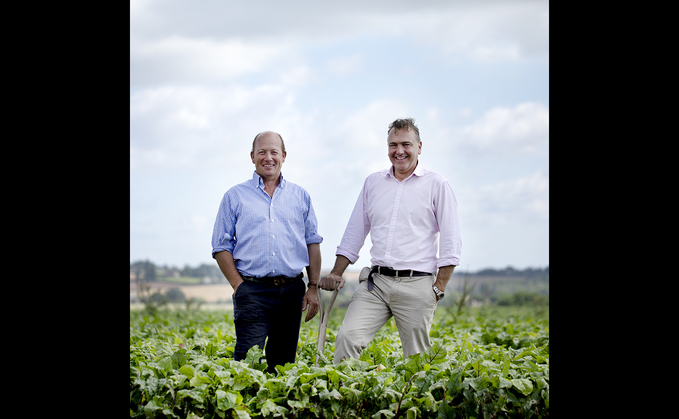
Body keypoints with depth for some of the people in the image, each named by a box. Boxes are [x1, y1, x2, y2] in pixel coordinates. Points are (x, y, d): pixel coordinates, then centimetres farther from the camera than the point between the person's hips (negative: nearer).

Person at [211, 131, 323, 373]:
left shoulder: (300, 197, 14)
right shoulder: (235, 196, 7)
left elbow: (313, 243, 14)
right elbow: (221, 247, 5)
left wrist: (313, 287, 5)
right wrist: (239, 287, -5)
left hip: (291, 291, 3)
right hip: (253, 292, -3)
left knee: (283, 363, 6)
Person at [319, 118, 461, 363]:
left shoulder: (436, 186, 3)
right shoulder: (373, 183, 14)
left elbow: (450, 244, 1)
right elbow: (354, 233, 20)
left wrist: (439, 288, -6)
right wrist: (336, 274, 11)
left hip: (416, 285, -3)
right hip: (375, 283, 3)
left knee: (417, 358, 0)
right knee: (348, 336, -16)